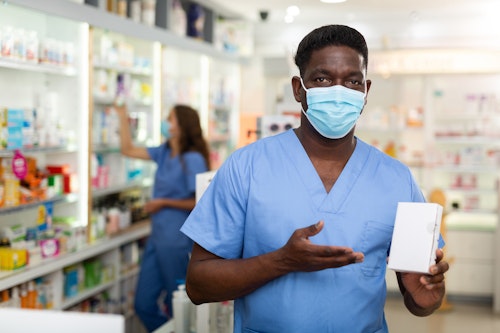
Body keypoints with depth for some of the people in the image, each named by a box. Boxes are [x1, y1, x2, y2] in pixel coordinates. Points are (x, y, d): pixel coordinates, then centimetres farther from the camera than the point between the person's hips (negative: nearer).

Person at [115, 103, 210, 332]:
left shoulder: (193, 160, -14)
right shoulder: (164, 153, 8)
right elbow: (128, 149, 16)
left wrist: (164, 203, -13)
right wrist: (122, 116, 13)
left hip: (177, 242, -8)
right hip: (157, 238, 8)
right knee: (143, 304, 12)